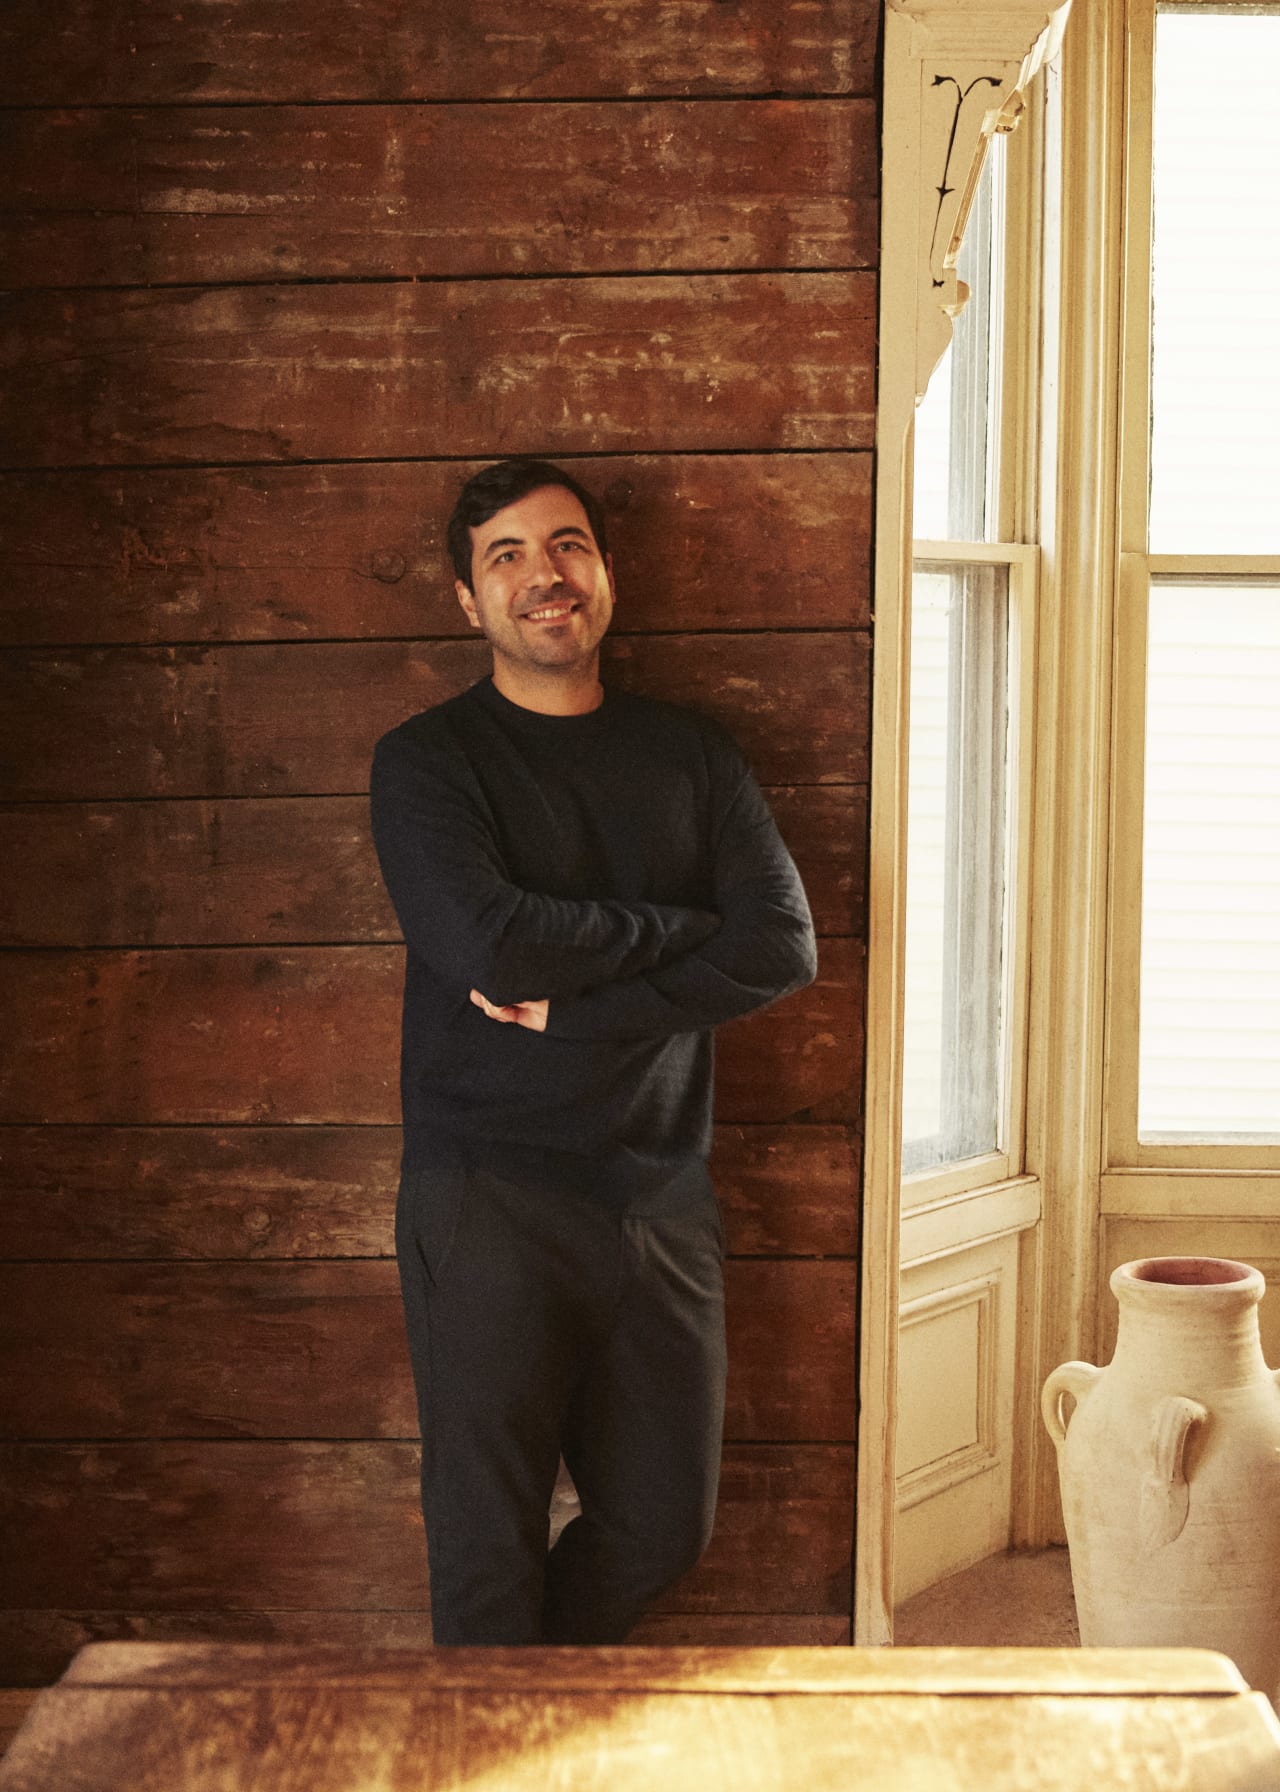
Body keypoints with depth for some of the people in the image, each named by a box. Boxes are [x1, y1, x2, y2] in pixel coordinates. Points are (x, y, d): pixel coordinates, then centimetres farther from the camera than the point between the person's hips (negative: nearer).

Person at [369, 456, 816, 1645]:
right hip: (487, 1200, -4)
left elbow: (782, 946, -4)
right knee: (488, 1540, 1)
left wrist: (573, 1007, -13)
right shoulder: (426, 762, -1)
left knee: (665, 1522, 12)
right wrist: (677, 927, -6)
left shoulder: (688, 755, 10)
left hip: (659, 1196, 4)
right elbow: (485, 942, -18)